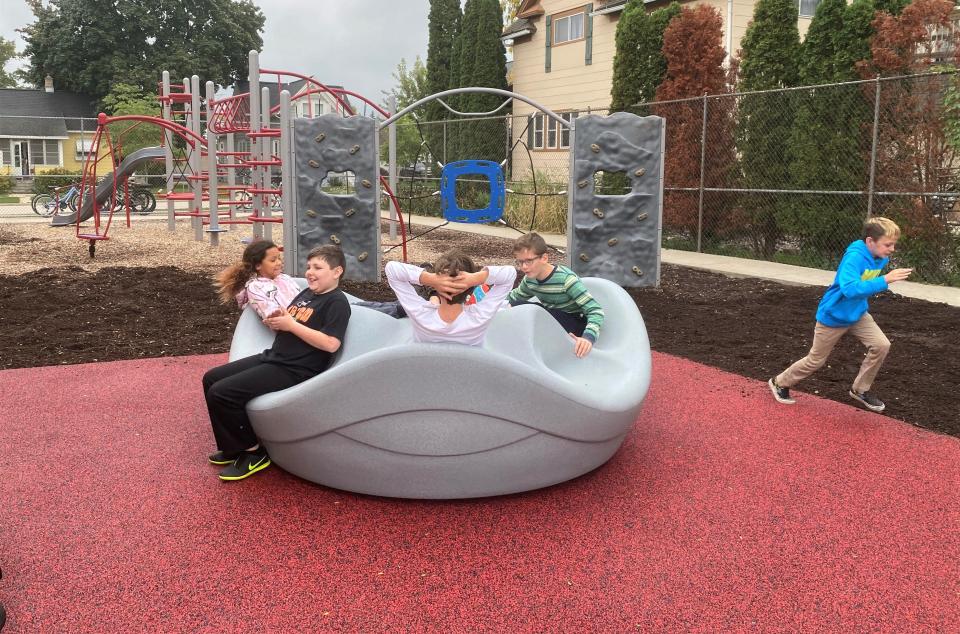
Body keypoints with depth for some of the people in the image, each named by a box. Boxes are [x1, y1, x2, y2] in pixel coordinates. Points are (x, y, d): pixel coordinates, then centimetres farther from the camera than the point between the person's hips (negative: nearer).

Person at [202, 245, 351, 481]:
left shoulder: (337, 302, -11)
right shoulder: (306, 294, 17)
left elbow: (330, 344, -24)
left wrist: (291, 324, -18)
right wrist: (275, 320, -1)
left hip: (295, 371, -10)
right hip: (272, 357, 10)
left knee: (220, 393, -18)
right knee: (211, 379, 13)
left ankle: (252, 452, 0)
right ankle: (233, 447, 22)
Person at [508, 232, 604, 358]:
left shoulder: (566, 279, -28)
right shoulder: (529, 279, -7)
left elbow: (596, 311, -32)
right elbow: (514, 297, 15)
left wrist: (588, 337, -50)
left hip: (576, 324, -6)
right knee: (517, 306, -12)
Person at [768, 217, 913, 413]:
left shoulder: (880, 257, -7)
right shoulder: (855, 256, -32)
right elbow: (850, 289, -47)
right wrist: (885, 280, -48)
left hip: (857, 314, 7)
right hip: (833, 316, -7)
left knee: (881, 345, -10)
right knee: (815, 361, 7)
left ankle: (860, 390, 10)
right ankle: (780, 382, 31)